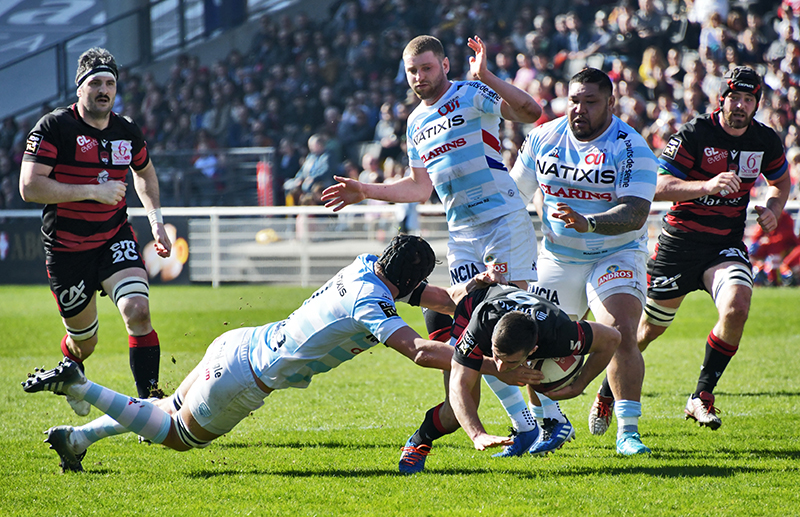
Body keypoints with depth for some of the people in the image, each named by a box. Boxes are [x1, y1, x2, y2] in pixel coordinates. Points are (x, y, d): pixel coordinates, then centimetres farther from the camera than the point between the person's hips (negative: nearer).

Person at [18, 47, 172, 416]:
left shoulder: (127, 132, 3)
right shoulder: (54, 127, -13)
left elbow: (144, 172, 25)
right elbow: (29, 186, -22)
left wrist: (156, 220, 13)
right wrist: (93, 191, -25)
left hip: (115, 239, 3)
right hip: (66, 248, -3)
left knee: (137, 310, -22)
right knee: (83, 341, 9)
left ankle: (150, 400, -20)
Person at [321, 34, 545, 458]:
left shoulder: (472, 95, -4)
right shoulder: (416, 122, 17)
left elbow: (530, 112, -21)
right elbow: (420, 188, 27)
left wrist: (487, 77, -32)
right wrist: (366, 192, 20)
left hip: (505, 220, -7)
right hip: (462, 234, 7)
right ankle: (523, 425, 3)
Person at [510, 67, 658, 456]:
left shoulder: (631, 148, -15)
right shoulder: (543, 139, -1)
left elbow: (635, 214, -27)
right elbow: (512, 192, 12)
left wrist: (587, 222, -42)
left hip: (615, 255, -4)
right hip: (557, 258, 4)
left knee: (620, 333, -22)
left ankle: (628, 430, -14)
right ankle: (553, 423, 20)